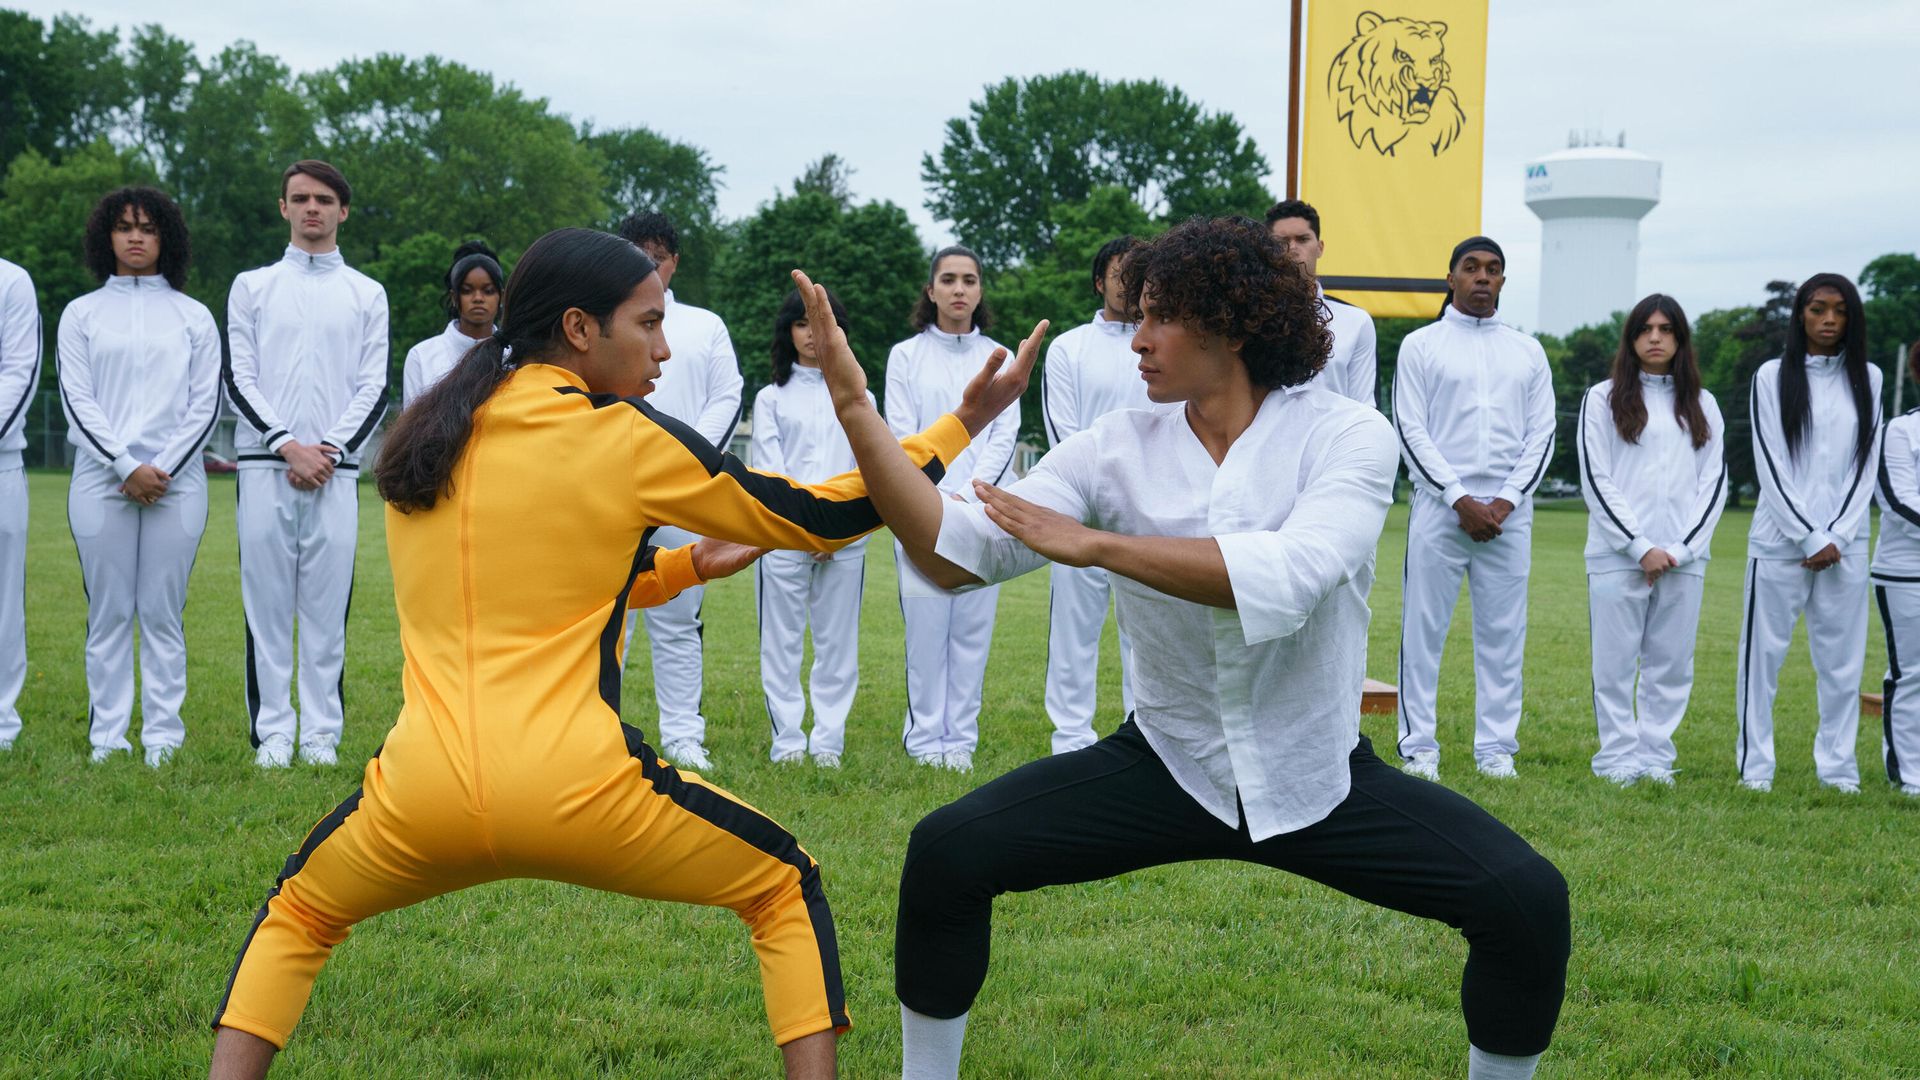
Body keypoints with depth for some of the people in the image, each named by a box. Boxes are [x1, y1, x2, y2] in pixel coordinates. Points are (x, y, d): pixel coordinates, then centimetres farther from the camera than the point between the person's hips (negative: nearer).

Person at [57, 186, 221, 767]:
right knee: (108, 613, -1)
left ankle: (163, 737, 2)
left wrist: (164, 469, -7)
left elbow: (206, 404, 6)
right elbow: (77, 401, 3)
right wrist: (127, 468, -9)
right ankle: (106, 736, 4)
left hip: (177, 482, 0)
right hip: (100, 480, 0)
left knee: (162, 613, -1)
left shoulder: (193, 316, 12)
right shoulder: (82, 313, 11)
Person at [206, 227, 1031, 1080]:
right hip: (575, 791, -4)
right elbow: (822, 519, 5)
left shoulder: (421, 440, 14)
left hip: (421, 792, 4)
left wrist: (691, 566, 27)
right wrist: (962, 423, 14)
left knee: (294, 917, 31)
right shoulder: (624, 438, -1)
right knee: (788, 891, 18)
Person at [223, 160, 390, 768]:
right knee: (268, 605, -1)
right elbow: (239, 378, 4)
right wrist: (287, 445, -9)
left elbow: (374, 388, 6)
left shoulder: (367, 294, 12)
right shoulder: (252, 287, 11)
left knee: (327, 608, 0)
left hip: (336, 469, 0)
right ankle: (273, 733, 4)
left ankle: (322, 734, 5)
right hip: (265, 467, 0)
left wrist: (330, 449, -8)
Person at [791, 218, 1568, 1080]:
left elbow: (1289, 578, -32)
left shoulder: (1346, 435, -12)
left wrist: (1094, 543, -29)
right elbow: (955, 554, -13)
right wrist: (855, 408, -22)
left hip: (1317, 780, -2)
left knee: (1527, 901, -20)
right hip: (1166, 770, 2)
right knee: (946, 853, -15)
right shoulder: (1118, 449, -6)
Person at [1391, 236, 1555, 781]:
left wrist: (1506, 501, -6)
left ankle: (1496, 747, 8)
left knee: (1503, 633, 2)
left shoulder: (1527, 351, 14)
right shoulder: (1421, 345, 5)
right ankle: (1419, 746, 3)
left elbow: (1541, 434, 9)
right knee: (1424, 628, -3)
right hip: (1439, 506, -2)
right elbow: (1410, 430, -2)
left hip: (1509, 510, 2)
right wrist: (1460, 499, -10)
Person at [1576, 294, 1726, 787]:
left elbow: (1714, 481, 9)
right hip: (1617, 555, -2)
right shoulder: (1604, 398, 5)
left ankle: (1655, 755, 9)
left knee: (1672, 664, 2)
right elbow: (1596, 479, -1)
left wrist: (1682, 548, -5)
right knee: (1616, 662, -2)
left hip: (1684, 556, 3)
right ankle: (1619, 758, 5)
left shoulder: (1702, 404, 14)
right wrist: (1640, 547, -8)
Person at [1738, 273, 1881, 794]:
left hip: (1844, 545, 2)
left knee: (1842, 658, 3)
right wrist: (1809, 537, -9)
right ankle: (1755, 765, 6)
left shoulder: (1867, 379, 9)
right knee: (1763, 654, -1)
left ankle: (1838, 766, 11)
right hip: (1780, 541, -2)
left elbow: (1865, 466, 6)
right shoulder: (1773, 376, 1)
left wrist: (1837, 538, -5)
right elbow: (1771, 465, -3)